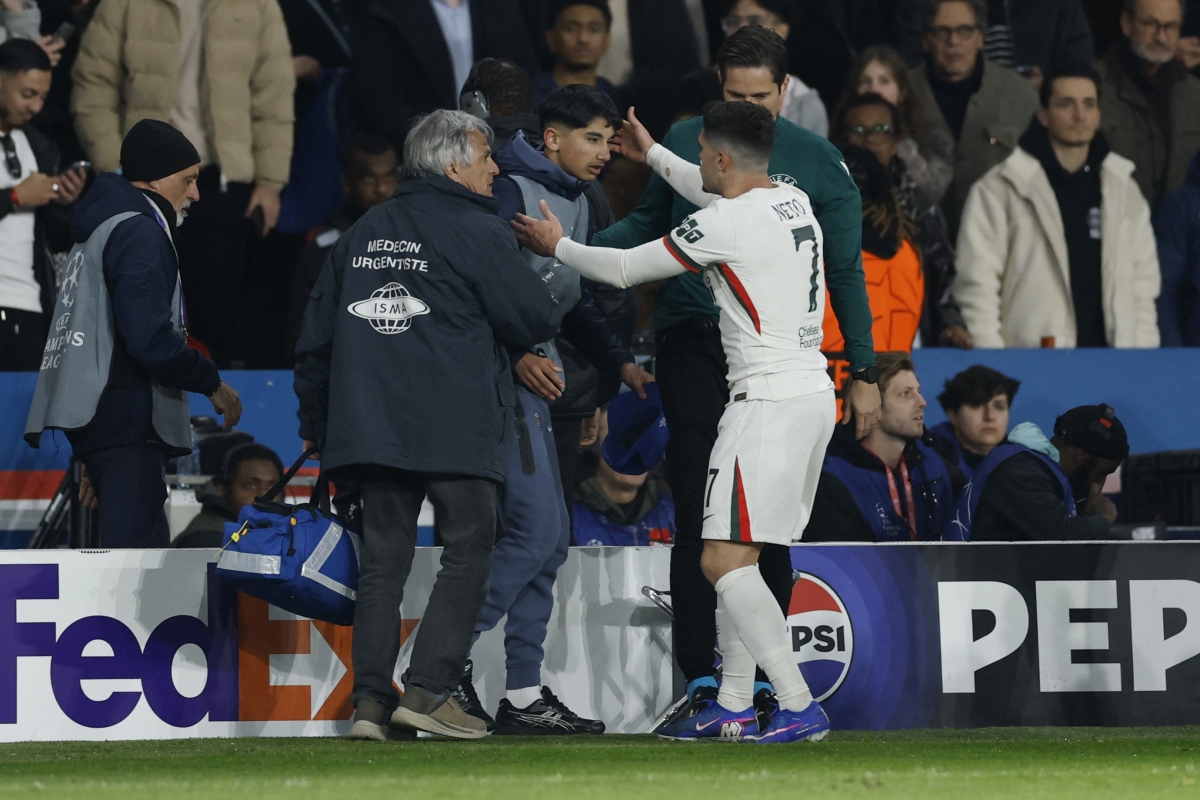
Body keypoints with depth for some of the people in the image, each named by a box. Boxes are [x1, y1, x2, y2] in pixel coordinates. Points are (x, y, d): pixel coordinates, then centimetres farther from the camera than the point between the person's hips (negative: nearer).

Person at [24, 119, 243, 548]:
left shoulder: (101, 230, 24)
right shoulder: (140, 234, -9)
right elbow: (151, 339, -21)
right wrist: (212, 383, -5)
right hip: (127, 416, -10)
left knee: (150, 547, 9)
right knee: (132, 549, -15)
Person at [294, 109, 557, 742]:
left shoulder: (363, 232, 15)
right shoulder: (478, 232, -5)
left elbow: (316, 337, 19)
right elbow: (535, 321, -3)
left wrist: (315, 422, 28)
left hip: (370, 424, 6)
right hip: (456, 428, -6)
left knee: (383, 560, 8)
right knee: (468, 553, 1)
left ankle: (370, 699, 0)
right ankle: (429, 689, -9)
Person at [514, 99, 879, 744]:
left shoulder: (726, 225, -14)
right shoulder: (793, 202, 11)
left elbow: (625, 270, -4)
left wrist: (558, 246, 15)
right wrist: (653, 154, 47)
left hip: (770, 398, -10)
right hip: (813, 392, 10)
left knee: (724, 560, -11)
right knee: (735, 556, 16)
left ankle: (800, 708, -17)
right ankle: (733, 707, 18)